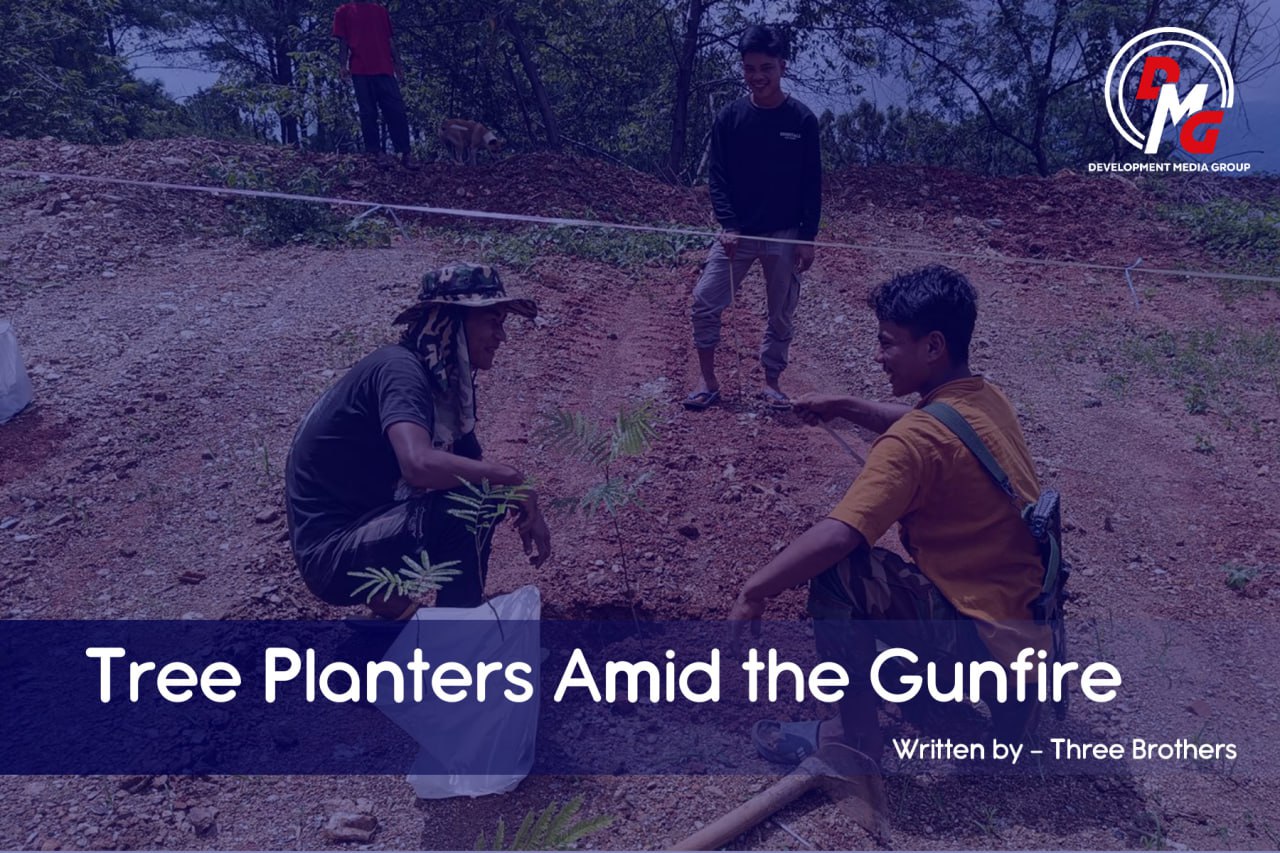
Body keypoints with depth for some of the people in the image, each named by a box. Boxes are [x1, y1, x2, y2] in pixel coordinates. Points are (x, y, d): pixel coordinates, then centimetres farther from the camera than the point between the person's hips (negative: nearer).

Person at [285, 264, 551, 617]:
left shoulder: (446, 379, 5)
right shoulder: (400, 369, -21)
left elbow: (474, 464, 13)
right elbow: (419, 464, -38)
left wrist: (528, 508, -3)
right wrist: (513, 479, -25)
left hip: (374, 522, 9)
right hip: (333, 552, -9)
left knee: (476, 487, 5)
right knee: (466, 506, -25)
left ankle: (391, 593, 12)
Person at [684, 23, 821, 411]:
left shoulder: (802, 120, -5)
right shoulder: (729, 118, -2)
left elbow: (812, 185, -1)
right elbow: (718, 178, -2)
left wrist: (808, 238, -5)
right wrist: (728, 226, -14)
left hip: (785, 236, -1)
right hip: (738, 232, 1)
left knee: (781, 313, 8)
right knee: (705, 301, -5)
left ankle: (771, 382, 24)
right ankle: (708, 381, 8)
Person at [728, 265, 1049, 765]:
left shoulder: (917, 440, -24)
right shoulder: (988, 399, 3)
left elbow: (835, 536, -32)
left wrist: (754, 591, -23)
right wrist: (843, 406, 18)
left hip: (985, 640, -9)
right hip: (1033, 628, 10)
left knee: (836, 568, -18)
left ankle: (857, 736, -3)